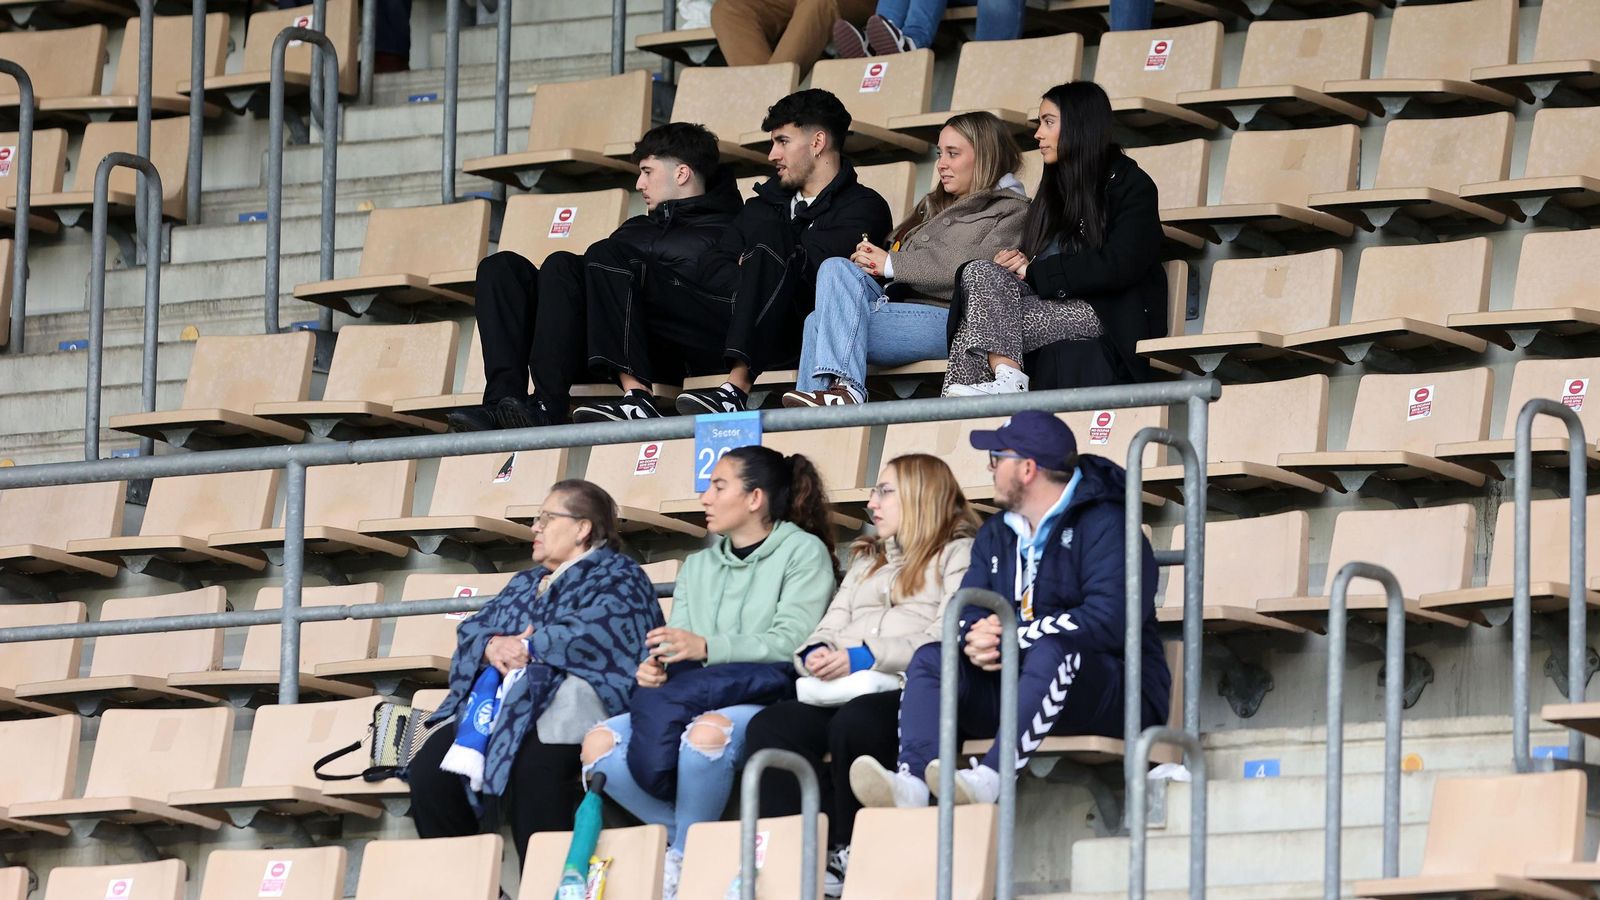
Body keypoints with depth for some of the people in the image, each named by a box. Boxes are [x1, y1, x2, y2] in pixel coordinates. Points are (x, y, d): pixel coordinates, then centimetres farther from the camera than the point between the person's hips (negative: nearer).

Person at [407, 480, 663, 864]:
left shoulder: (616, 576, 8)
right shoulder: (525, 584, 32)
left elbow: (595, 634, -11)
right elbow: (470, 630, 23)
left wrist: (528, 648, -9)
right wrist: (491, 645, -1)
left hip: (560, 699, -8)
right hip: (497, 699, 8)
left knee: (532, 768, -38)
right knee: (430, 767, -18)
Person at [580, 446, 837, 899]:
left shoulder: (803, 552, 2)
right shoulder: (697, 566, 23)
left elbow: (790, 643, -12)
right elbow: (676, 646, 13)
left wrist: (707, 648, -24)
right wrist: (655, 668, -12)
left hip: (766, 700, -7)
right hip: (693, 702, 7)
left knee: (707, 732, -40)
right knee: (598, 742, -18)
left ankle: (684, 860, -22)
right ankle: (689, 835, -14)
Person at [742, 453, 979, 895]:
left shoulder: (959, 554, 9)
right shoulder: (866, 560, 33)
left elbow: (946, 640, -7)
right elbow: (831, 627, 24)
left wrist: (867, 657, -16)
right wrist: (817, 655, -1)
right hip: (845, 693, 6)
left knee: (854, 723, -39)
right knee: (769, 727, -25)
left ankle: (852, 856, -24)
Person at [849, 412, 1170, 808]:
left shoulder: (1104, 525, -8)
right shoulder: (996, 534, 18)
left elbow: (1108, 620, -22)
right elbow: (967, 612, 9)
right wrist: (977, 639, -18)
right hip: (1014, 686, 7)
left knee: (1051, 651, -37)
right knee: (930, 658, -11)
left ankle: (989, 777, -54)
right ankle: (911, 781, -38)